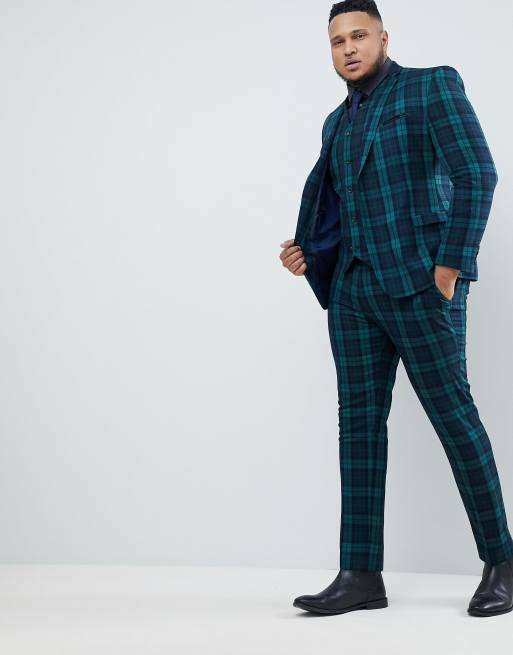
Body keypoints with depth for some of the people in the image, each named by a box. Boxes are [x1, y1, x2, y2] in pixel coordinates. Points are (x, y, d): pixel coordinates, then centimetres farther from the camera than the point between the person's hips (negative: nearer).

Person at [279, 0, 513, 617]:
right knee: (359, 423, 1)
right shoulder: (338, 122, 20)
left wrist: (449, 267, -16)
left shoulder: (433, 85, 0)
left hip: (419, 282, -7)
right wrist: (307, 251, 6)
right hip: (354, 288, 7)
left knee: (453, 415, -4)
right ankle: (361, 574, 3)